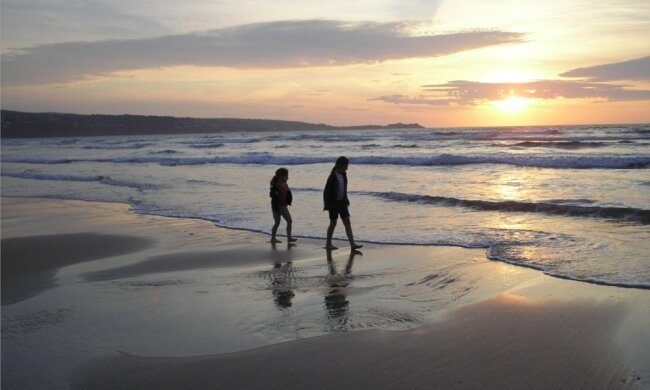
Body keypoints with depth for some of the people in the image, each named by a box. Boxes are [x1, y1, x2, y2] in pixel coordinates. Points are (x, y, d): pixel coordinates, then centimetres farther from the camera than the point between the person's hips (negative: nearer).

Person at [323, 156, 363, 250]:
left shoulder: (343, 174, 5)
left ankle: (352, 244, -3)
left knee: (347, 222, -1)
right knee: (333, 223, 3)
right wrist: (327, 205, -19)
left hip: (342, 202, 6)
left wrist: (346, 199, 21)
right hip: (333, 203, -6)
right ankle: (328, 244, 17)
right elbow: (326, 191, -17)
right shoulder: (332, 177, -17)